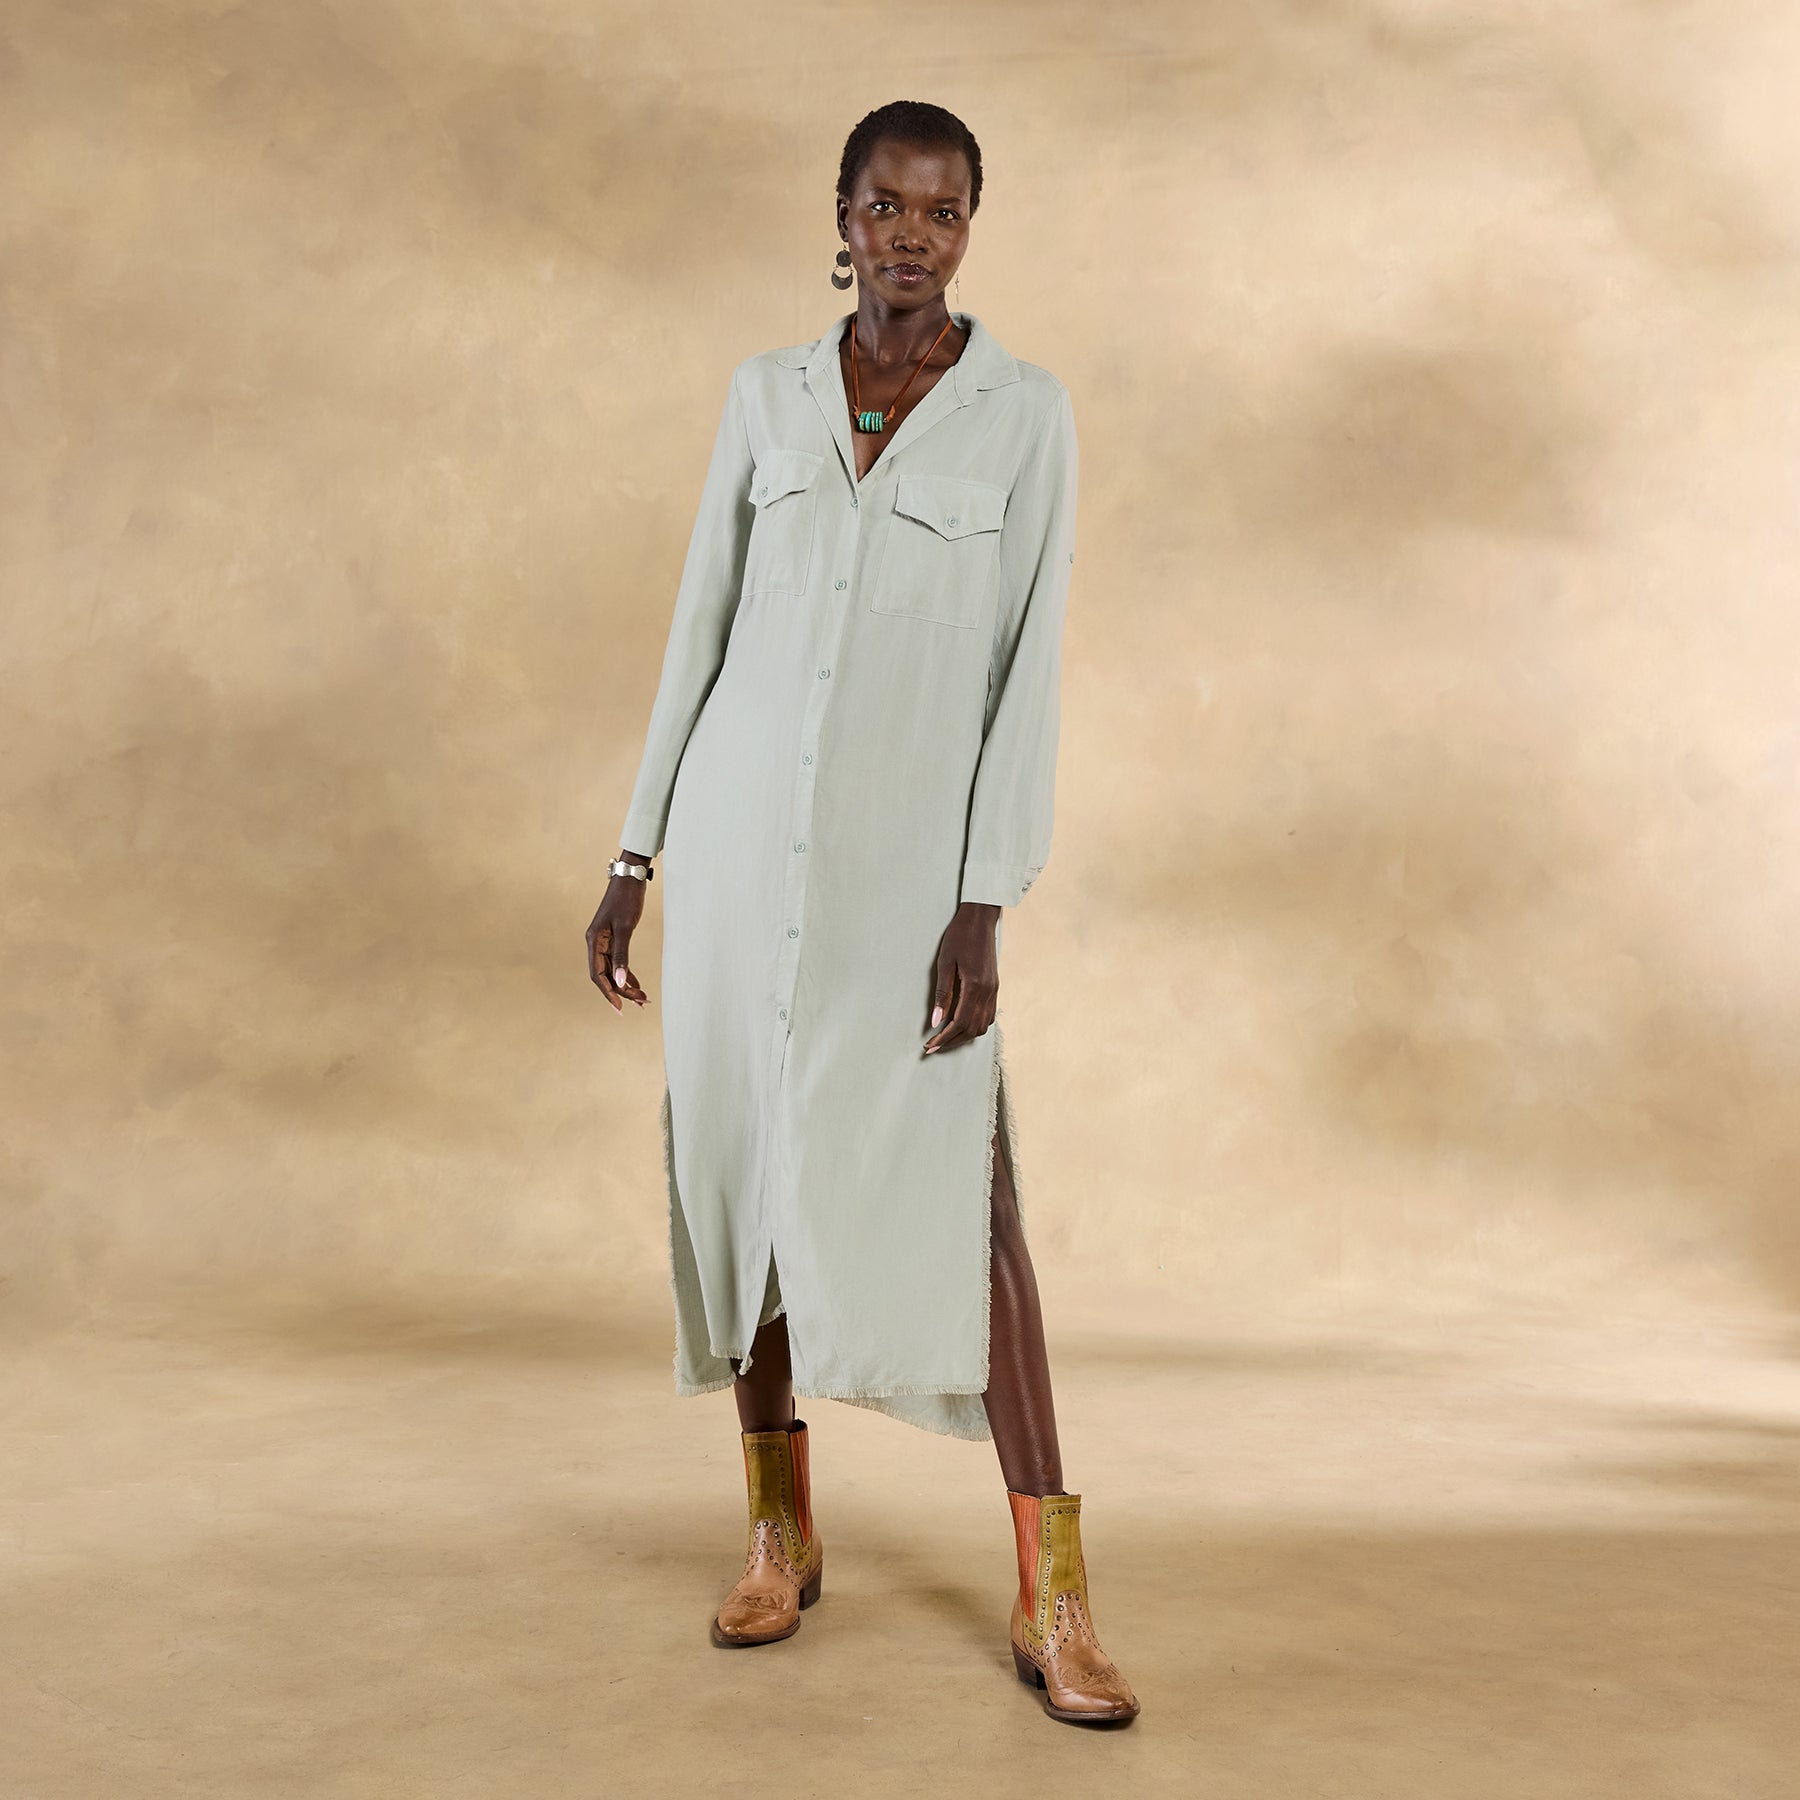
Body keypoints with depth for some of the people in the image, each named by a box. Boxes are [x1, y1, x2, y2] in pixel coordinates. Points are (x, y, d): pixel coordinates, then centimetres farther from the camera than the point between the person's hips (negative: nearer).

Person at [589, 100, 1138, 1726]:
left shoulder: (1026, 412, -1)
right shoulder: (766, 394, 7)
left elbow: (1030, 665, -5)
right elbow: (702, 630, 9)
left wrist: (985, 904, -13)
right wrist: (636, 862, 6)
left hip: (907, 850, -3)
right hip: (743, 822, 3)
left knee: (960, 1189, -9)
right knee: (740, 1162, 6)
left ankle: (1053, 1600, -2)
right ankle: (782, 1531, 22)